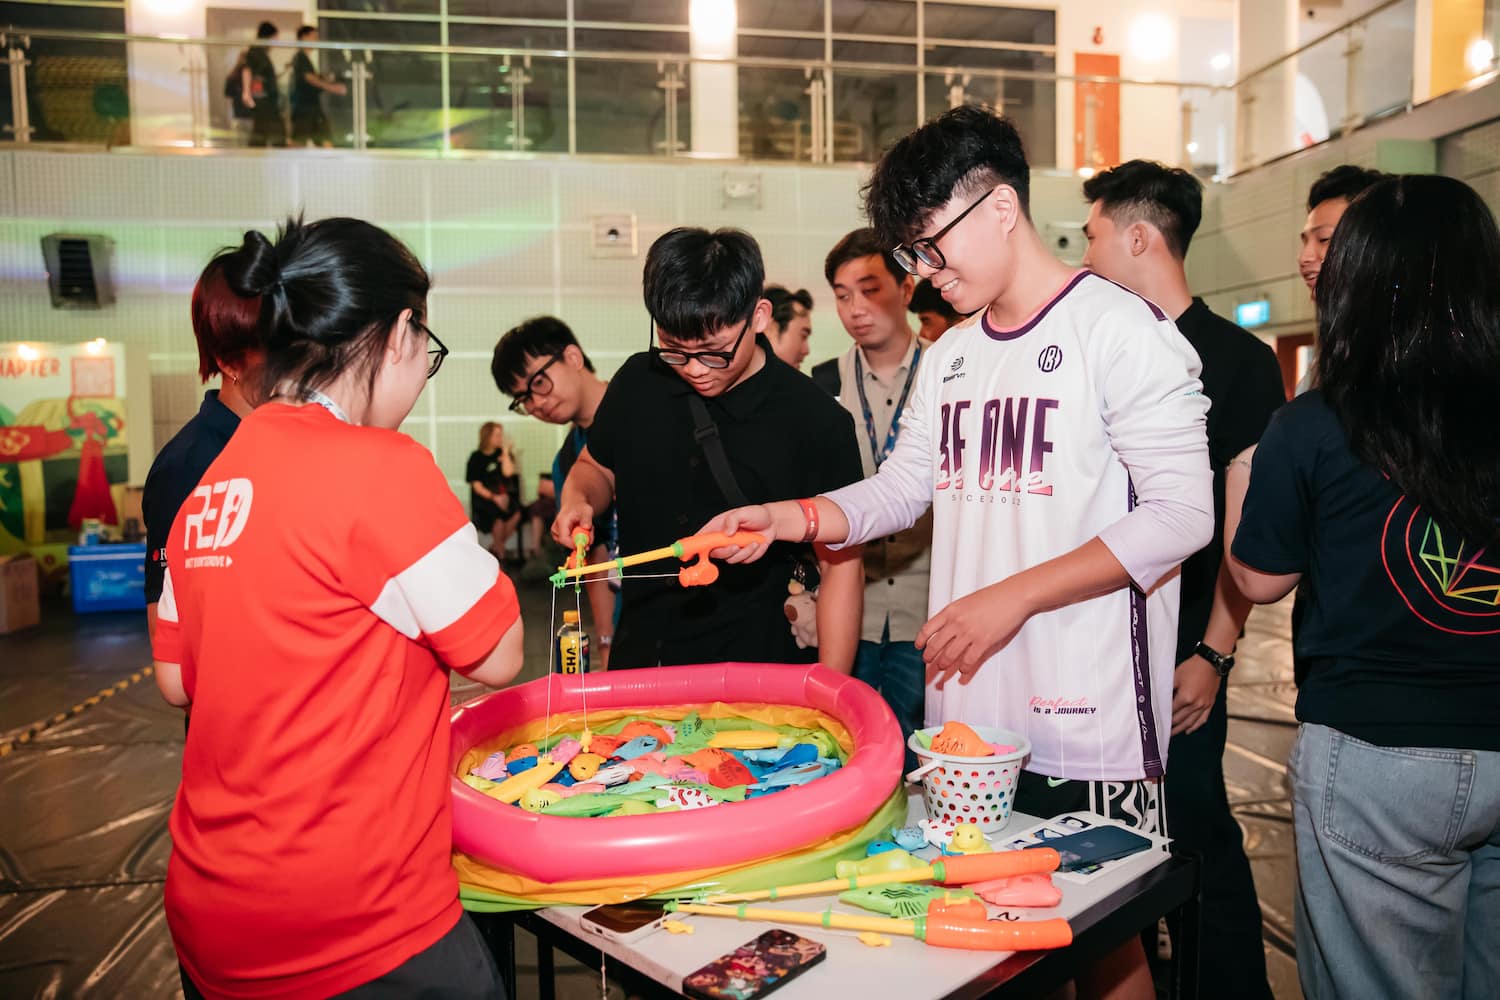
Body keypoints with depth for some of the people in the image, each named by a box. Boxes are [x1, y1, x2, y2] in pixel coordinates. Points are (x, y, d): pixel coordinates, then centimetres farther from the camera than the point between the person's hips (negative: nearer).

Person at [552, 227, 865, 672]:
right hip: (637, 657, 4)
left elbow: (840, 566, -11)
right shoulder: (638, 382, -2)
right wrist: (577, 501, -8)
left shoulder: (817, 422, -14)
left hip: (755, 668, -4)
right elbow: (595, 466, 16)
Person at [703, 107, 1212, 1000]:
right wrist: (790, 517, 0)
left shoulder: (1119, 328, -10)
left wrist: (1013, 597, -18)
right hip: (964, 713, 7)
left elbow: (1182, 514, -15)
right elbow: (903, 490, 16)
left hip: (1087, 724, -6)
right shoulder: (950, 357, 13)